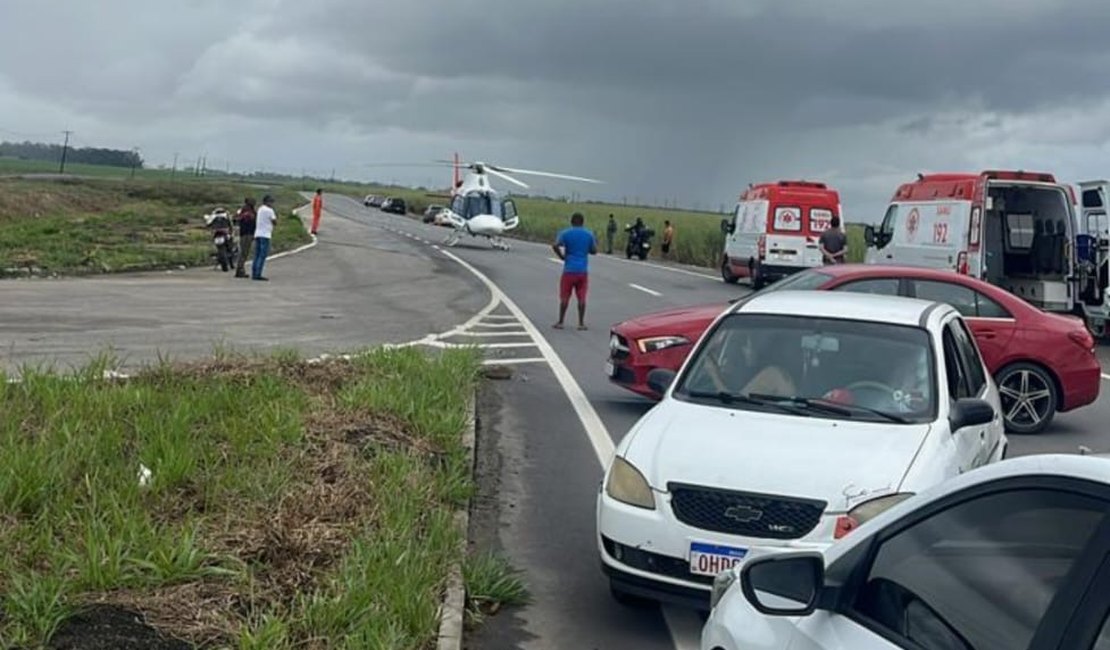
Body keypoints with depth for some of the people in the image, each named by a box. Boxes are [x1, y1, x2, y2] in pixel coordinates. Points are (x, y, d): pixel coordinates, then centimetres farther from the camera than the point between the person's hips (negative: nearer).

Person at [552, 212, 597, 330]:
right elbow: (594, 251, 9)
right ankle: (581, 323, 5)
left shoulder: (565, 233, -3)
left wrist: (561, 256, -2)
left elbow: (555, 246, -16)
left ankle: (560, 322, 8)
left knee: (564, 297, 5)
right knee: (581, 297, 4)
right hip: (583, 270, 1)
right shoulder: (589, 234, 3)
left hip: (569, 270, -1)